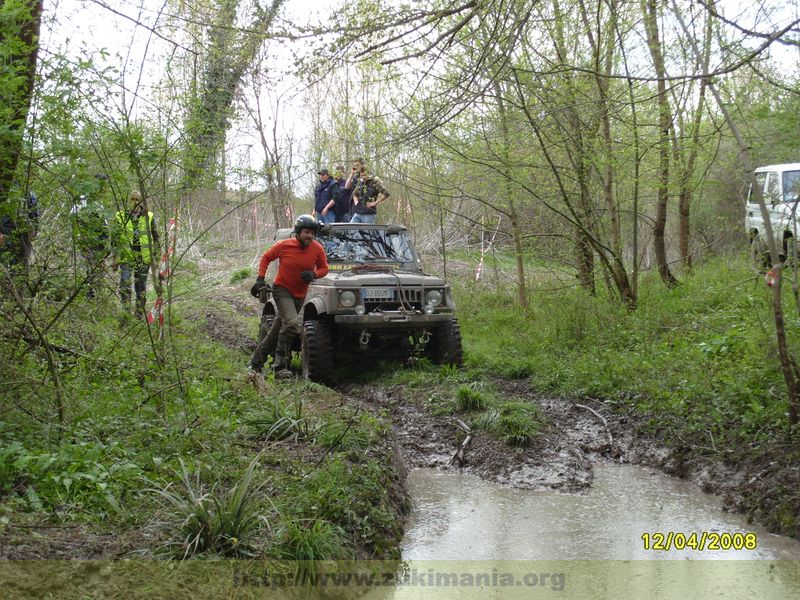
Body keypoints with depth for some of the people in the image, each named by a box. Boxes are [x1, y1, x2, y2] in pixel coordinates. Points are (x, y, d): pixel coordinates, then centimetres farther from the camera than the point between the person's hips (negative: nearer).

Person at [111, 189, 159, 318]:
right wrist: (115, 257, 0)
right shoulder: (120, 217, 2)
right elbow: (114, 239, 4)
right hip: (126, 257, -1)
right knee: (125, 285, -11)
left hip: (144, 258, 1)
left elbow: (155, 237, 9)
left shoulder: (149, 217, 3)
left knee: (141, 286, 8)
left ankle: (140, 315, 17)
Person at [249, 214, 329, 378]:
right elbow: (266, 258, 1)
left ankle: (256, 363, 28)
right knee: (292, 323, -26)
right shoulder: (284, 246, -14)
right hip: (282, 289, -5)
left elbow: (324, 268, 4)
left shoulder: (317, 249, -8)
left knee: (278, 329, 13)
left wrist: (313, 274, -18)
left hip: (299, 295, 5)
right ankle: (280, 367, -22)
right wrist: (260, 279, -7)